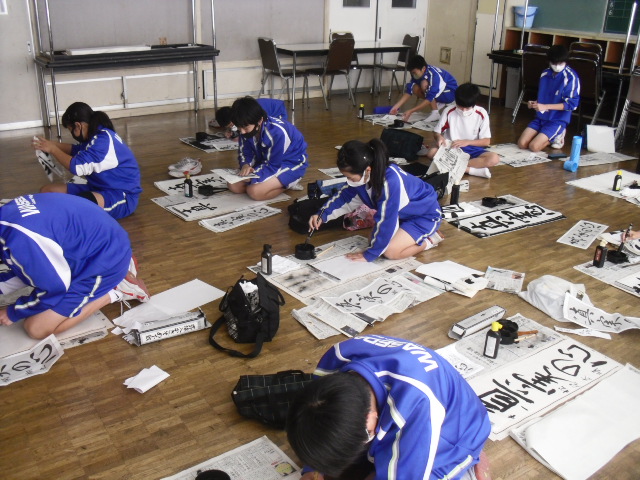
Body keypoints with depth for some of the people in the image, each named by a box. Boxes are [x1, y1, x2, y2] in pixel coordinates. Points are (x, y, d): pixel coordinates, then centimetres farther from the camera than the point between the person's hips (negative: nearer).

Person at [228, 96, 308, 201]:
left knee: (255, 191, -29)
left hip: (292, 163, -8)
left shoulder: (277, 132, -33)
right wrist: (246, 165, -23)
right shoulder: (246, 129, -13)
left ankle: (288, 183, -4)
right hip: (266, 161, 8)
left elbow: (274, 165, -26)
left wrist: (253, 176, -37)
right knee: (234, 186, -7)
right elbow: (245, 153, 0)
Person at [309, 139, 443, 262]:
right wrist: (322, 215, -13)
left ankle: (430, 239, 1)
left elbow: (385, 222, -33)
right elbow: (344, 196, 2)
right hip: (405, 212, 8)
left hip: (425, 215, -8)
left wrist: (369, 254, -23)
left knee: (390, 251, -21)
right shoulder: (364, 175, -16)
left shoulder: (390, 182, -41)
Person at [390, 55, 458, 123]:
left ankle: (435, 113, -21)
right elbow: (409, 90, -9)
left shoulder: (434, 76, -34)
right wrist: (396, 106, -20)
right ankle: (438, 104, 0)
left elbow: (430, 99, -36)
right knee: (415, 88, -12)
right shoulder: (418, 73, -13)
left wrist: (411, 111, -39)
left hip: (451, 93, -8)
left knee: (424, 84, -30)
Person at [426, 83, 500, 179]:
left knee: (494, 159, -29)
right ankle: (472, 170, -33)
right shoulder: (449, 111, -6)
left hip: (472, 149, 0)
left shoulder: (481, 114, -6)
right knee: (432, 152, -33)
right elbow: (436, 132, 3)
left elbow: (486, 141, -5)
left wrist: (466, 142, -19)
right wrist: (439, 137, -21)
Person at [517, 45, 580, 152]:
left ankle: (556, 136, 8)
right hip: (541, 117, 6)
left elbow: (571, 104, -18)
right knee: (521, 144, -9)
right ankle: (549, 135, 16)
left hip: (557, 120, -6)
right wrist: (534, 103, -3)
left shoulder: (571, 77, -13)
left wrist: (545, 106, -23)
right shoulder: (545, 74, 7)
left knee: (534, 146, -21)